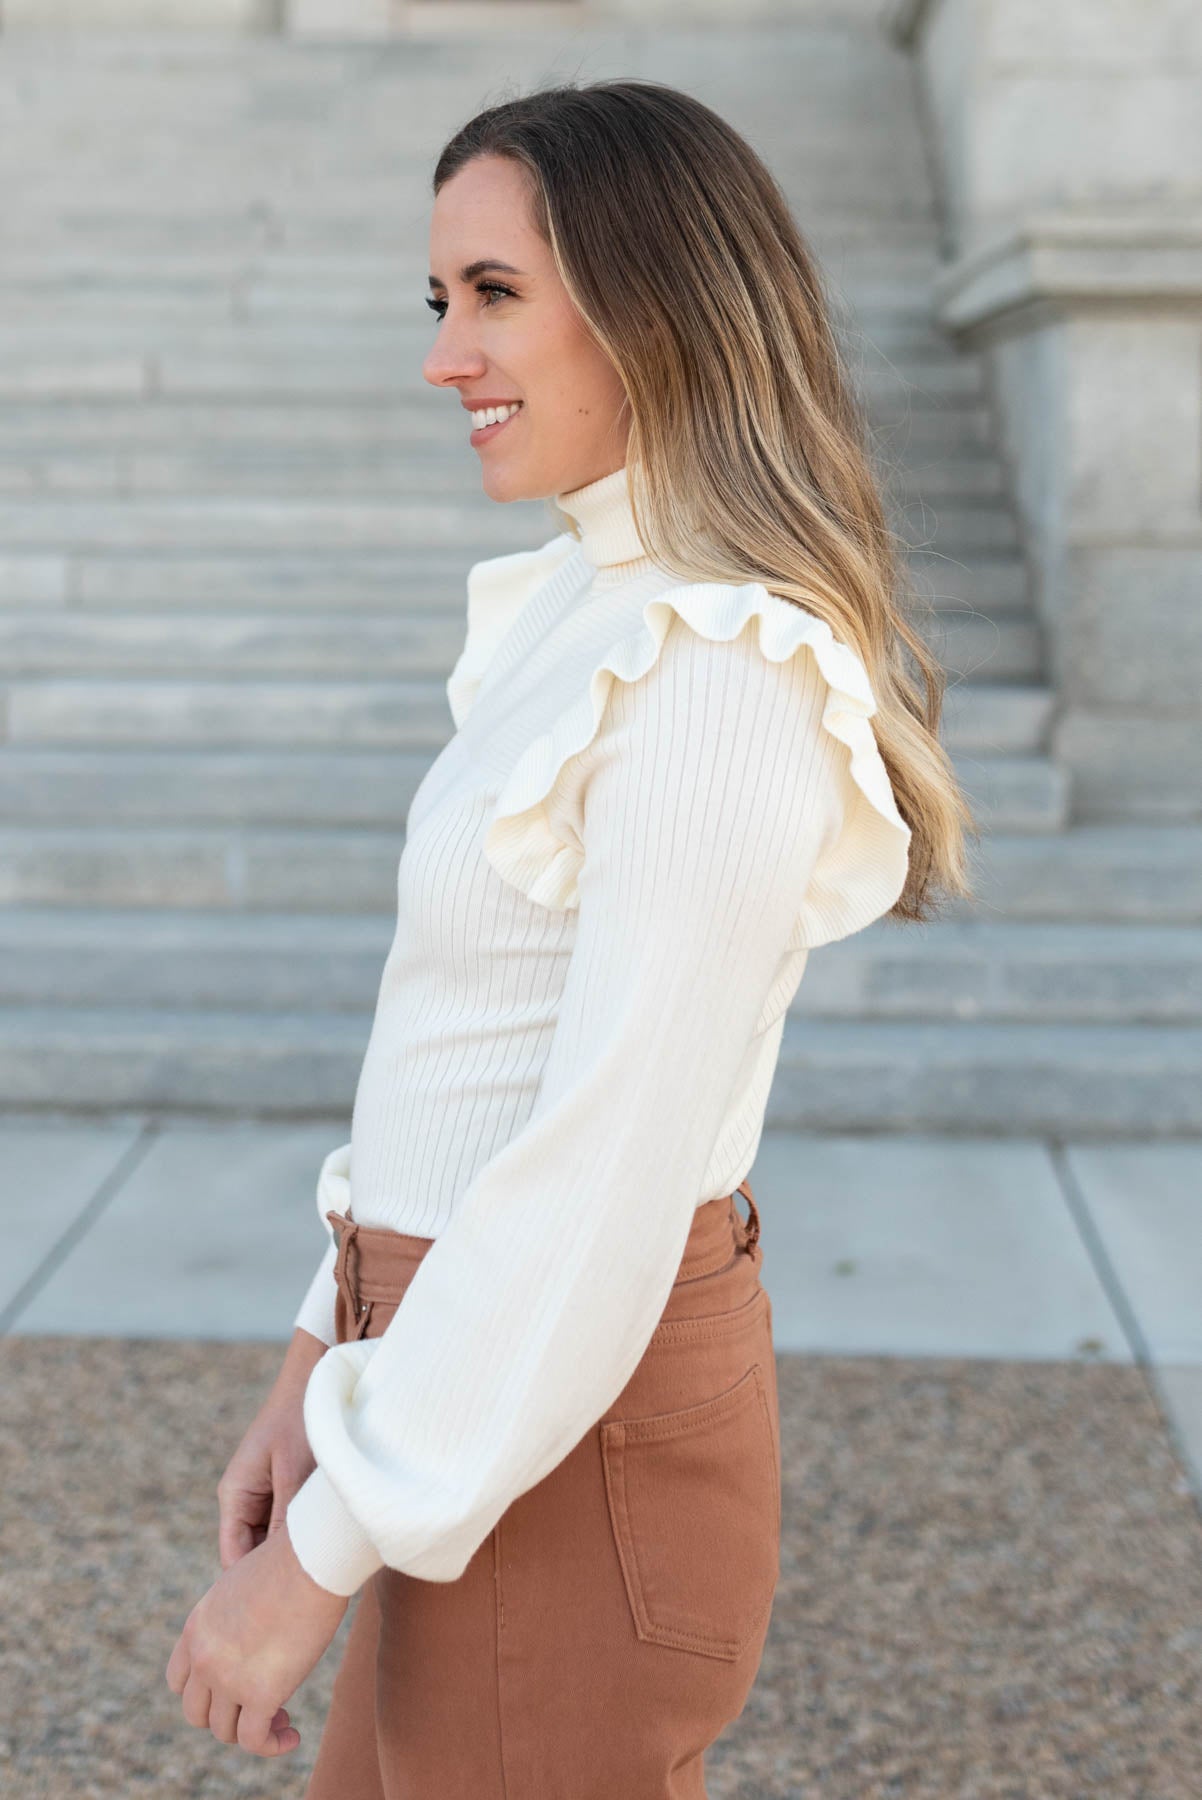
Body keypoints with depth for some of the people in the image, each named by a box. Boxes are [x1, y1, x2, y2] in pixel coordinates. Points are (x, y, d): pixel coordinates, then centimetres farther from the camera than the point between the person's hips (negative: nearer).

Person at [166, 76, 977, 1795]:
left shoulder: (722, 680, -22)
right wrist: (323, 1366, 12)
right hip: (480, 1374, 9)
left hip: (569, 1453, -9)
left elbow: (607, 1170, -24)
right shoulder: (596, 619, 9)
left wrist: (321, 1556, -18)